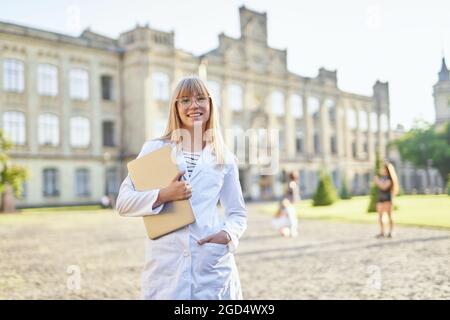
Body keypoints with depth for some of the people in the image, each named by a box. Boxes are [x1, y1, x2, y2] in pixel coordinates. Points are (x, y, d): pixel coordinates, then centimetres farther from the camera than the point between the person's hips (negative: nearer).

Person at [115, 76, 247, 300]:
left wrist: (227, 235, -6)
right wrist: (164, 195, -14)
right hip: (165, 264, -1)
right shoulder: (155, 149, 4)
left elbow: (237, 213, 14)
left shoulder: (224, 157, 8)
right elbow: (123, 202, 1)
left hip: (213, 264, 1)